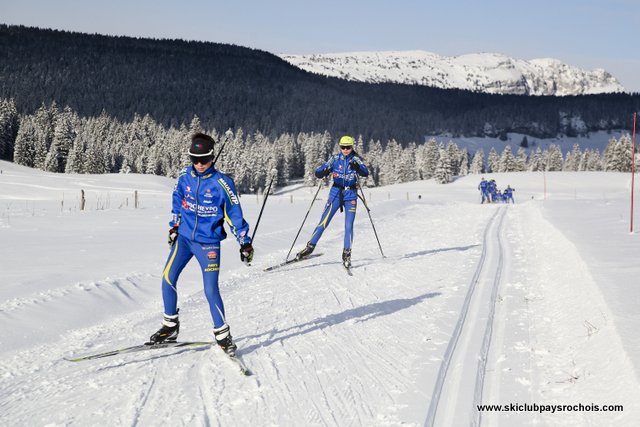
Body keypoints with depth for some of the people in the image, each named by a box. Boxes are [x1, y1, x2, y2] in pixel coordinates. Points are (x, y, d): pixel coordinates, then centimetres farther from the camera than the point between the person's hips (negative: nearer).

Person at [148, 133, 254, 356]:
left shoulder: (222, 183, -12)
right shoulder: (184, 177, 0)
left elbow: (234, 214, -6)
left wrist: (244, 243, -7)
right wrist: (174, 227, 21)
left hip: (208, 242, -4)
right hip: (184, 237, 4)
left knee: (211, 290, -10)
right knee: (168, 278, -5)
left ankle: (222, 335, 5)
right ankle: (170, 327, 13)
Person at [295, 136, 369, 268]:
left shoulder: (356, 159, -1)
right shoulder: (335, 159, 1)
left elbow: (366, 173, -16)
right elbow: (318, 172, -3)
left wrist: (357, 167, -37)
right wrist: (324, 172, -27)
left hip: (350, 195, 0)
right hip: (336, 193, 1)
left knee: (349, 226, -7)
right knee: (324, 222, -4)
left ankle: (346, 254, 3)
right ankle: (310, 246, 7)